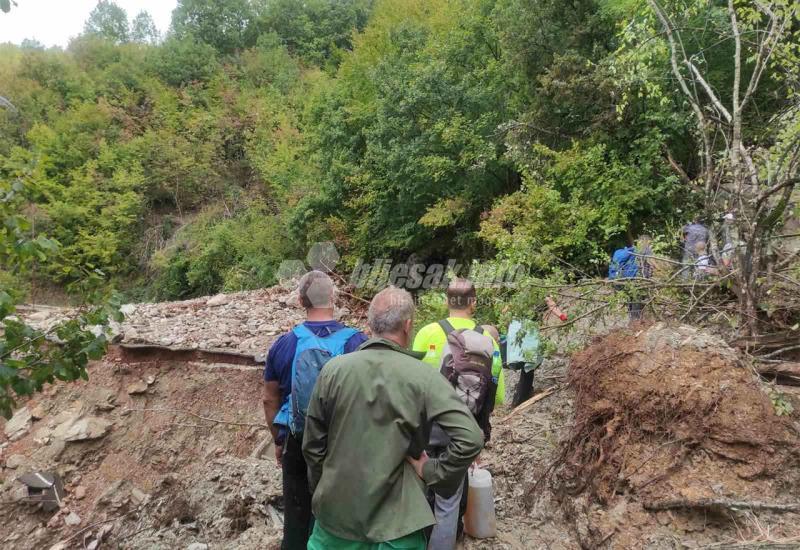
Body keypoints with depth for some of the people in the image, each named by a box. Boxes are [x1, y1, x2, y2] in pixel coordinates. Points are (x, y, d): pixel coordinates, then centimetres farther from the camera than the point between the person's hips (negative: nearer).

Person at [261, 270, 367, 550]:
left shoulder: (283, 344, -6)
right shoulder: (357, 342, -13)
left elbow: (270, 400, 4)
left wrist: (278, 440, 17)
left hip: (297, 441, 2)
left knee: (297, 516, 18)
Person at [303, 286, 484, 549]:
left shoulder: (333, 370, -10)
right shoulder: (423, 377, -17)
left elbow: (312, 443, -1)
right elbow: (471, 438, -23)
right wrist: (431, 471, -10)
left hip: (336, 510, 3)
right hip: (394, 520, -2)